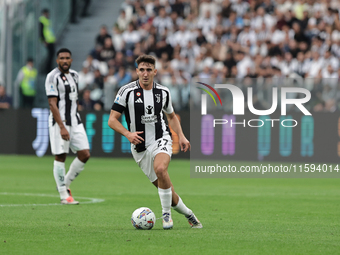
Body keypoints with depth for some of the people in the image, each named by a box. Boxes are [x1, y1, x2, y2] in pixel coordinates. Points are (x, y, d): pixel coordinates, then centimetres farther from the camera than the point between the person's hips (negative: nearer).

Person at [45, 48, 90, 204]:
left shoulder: (74, 75, 14)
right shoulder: (53, 77, -10)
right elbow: (52, 104, -15)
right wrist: (62, 127, -21)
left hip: (75, 121, 7)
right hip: (59, 121, -7)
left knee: (85, 154, 0)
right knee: (60, 157, -5)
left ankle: (65, 184, 18)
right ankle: (64, 196, 0)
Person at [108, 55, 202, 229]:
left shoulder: (163, 92, 2)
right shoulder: (127, 91, -8)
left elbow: (171, 116, 19)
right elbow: (112, 120, -9)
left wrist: (181, 136, 3)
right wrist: (128, 134, -27)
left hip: (161, 140, 0)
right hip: (140, 147, 0)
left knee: (160, 169, -32)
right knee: (164, 187, 2)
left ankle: (166, 214, -18)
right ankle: (187, 213, 26)